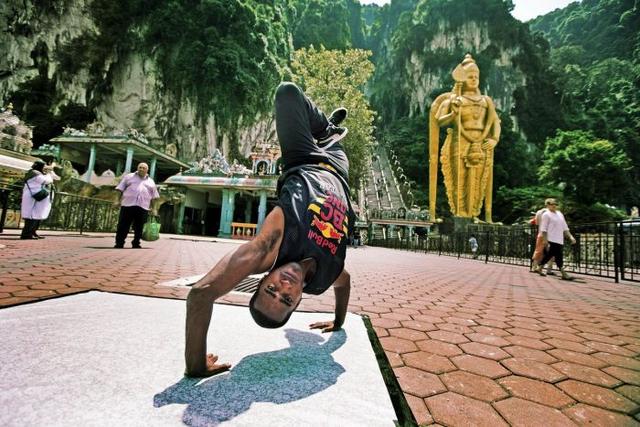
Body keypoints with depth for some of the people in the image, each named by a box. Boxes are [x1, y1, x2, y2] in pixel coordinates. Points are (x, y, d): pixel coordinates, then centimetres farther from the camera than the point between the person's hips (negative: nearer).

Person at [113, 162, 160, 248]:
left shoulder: (151, 182, 17)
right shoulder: (128, 176, 14)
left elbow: (154, 197, 15)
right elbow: (120, 189, 10)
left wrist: (154, 209, 8)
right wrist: (118, 200, 0)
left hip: (143, 207, 1)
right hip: (127, 205, -1)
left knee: (139, 228, 4)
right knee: (122, 227, -1)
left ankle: (136, 245, 14)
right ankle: (119, 244, 6)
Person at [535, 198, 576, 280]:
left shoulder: (559, 214, 18)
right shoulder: (546, 215, -4)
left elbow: (565, 227, 21)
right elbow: (543, 229, -8)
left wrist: (570, 236, 12)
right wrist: (545, 241, -14)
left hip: (560, 240, 7)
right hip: (552, 240, -7)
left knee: (549, 255, 9)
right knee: (558, 256, -8)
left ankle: (539, 268, 20)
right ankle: (563, 274, -3)